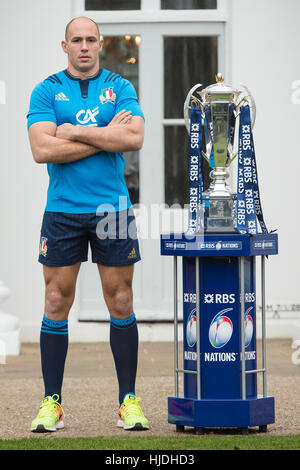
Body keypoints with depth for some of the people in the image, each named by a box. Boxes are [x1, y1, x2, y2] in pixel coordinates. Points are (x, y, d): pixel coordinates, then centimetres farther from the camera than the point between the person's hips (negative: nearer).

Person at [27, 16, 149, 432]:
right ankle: (52, 403, 6)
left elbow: (134, 138, -10)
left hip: (113, 209, 1)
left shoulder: (120, 88, 7)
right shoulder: (46, 91, 3)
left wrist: (75, 132, -12)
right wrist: (106, 136, -11)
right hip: (62, 211, -1)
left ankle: (129, 400, 9)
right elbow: (43, 149, -11)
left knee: (120, 303, 2)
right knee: (57, 303, 0)